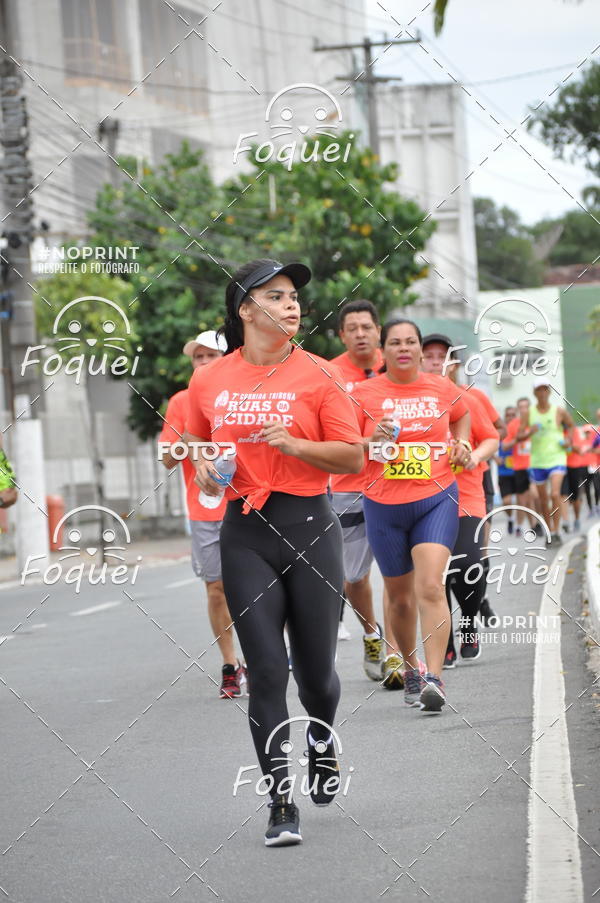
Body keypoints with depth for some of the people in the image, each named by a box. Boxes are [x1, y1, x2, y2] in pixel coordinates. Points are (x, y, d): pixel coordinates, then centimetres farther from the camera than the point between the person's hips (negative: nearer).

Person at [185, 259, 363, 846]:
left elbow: (353, 457, -1)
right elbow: (194, 442, 23)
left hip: (309, 526, -1)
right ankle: (281, 804, 1)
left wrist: (294, 444, -16)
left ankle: (321, 737, 39)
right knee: (266, 669, -5)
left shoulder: (319, 374, 0)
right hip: (245, 533, 1)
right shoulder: (209, 381, 7)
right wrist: (202, 467, 1)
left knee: (314, 666, 3)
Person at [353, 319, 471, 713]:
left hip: (437, 499, 0)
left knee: (430, 587, -17)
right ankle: (410, 667, 34)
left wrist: (462, 443, 10)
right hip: (385, 506, 0)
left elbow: (462, 414, 28)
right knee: (400, 597, 11)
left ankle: (434, 678, -19)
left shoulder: (442, 388, 5)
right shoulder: (364, 393, -2)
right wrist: (372, 442, -17)